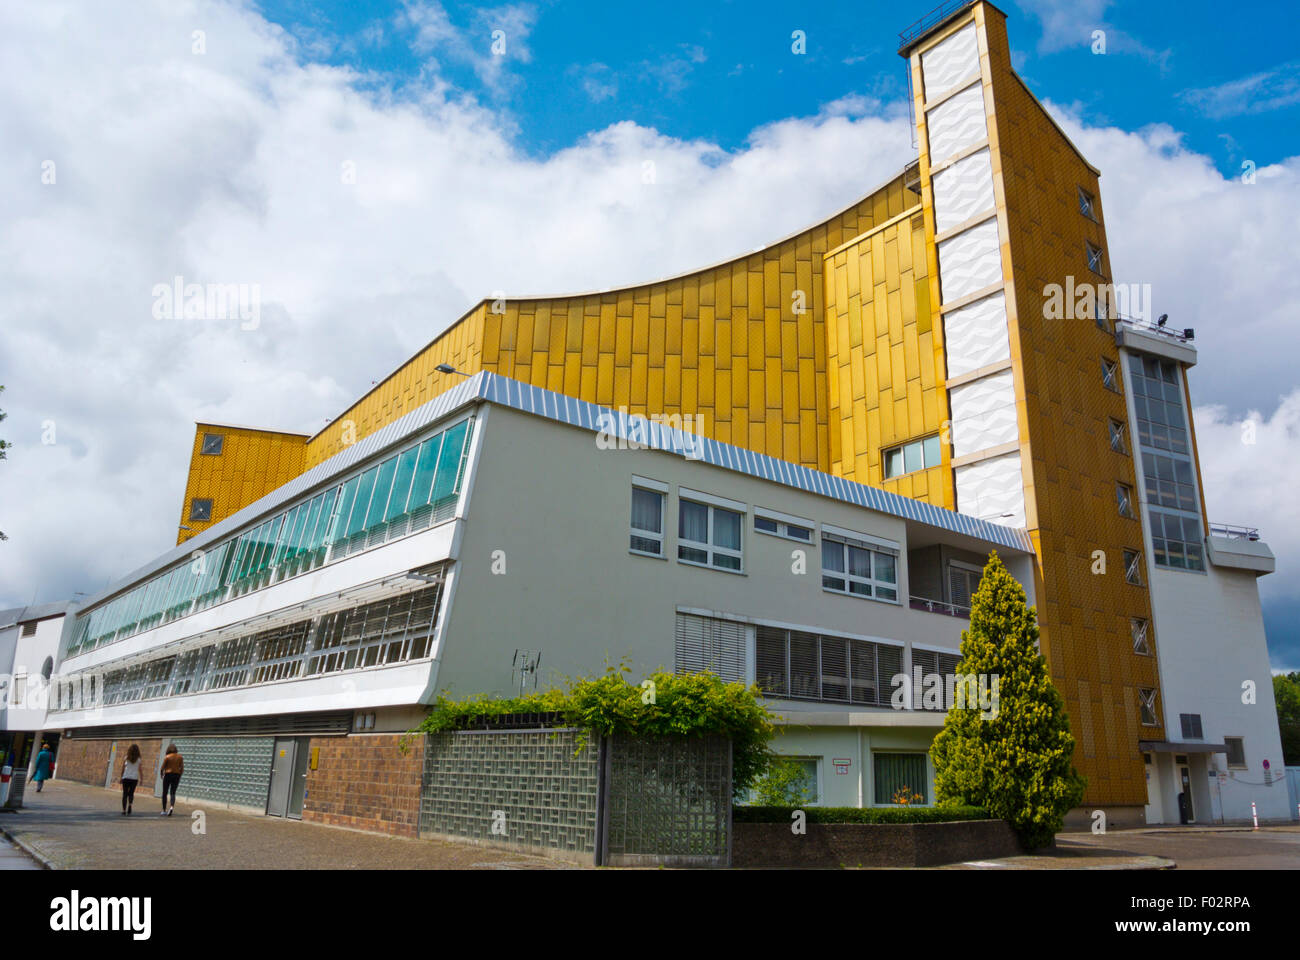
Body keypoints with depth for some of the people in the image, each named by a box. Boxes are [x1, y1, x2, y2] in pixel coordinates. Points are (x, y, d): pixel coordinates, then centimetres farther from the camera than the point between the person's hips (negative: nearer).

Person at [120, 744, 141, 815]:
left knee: (125, 793, 6)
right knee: (131, 793, 11)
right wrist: (141, 779, 5)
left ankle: (124, 810, 2)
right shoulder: (138, 759, 0)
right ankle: (130, 804, -16)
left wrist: (121, 778, 10)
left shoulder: (127, 758, 1)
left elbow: (123, 768, 2)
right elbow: (140, 770, 0)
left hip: (126, 777, 0)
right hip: (134, 778, 0)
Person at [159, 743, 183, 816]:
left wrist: (162, 775, 14)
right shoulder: (180, 757, 3)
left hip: (168, 774, -3)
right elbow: (182, 768, 3)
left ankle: (164, 810, 11)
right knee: (173, 793, 8)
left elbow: (162, 768, -4)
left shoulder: (167, 757, -7)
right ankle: (172, 807, -16)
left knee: (165, 793, 9)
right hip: (176, 775, 3)